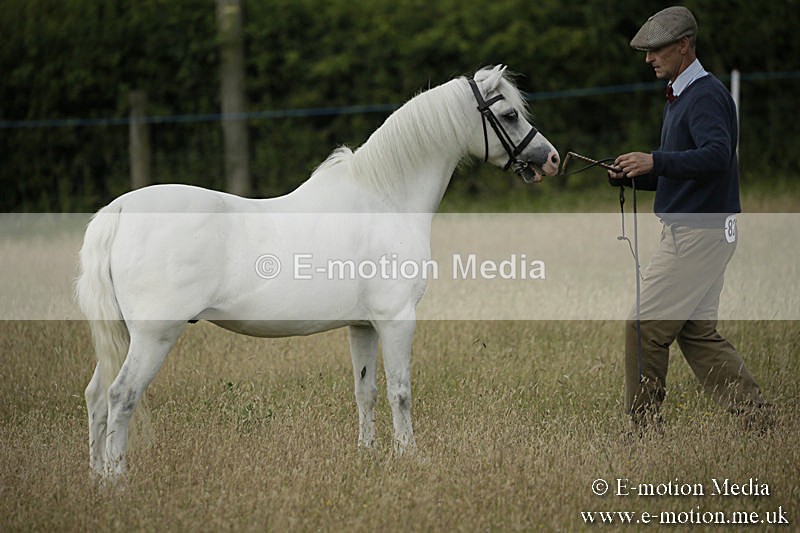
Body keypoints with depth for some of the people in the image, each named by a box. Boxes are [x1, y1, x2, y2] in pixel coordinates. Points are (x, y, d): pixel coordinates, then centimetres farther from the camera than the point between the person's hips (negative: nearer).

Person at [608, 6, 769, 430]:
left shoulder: (706, 96, -14)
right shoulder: (678, 97, 18)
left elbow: (716, 155, -30)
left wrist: (655, 162, -33)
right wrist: (630, 175, 6)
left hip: (698, 232, -10)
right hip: (690, 232, 10)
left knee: (646, 327, -6)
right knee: (698, 333, 10)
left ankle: (644, 426, 2)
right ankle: (754, 414, 8)